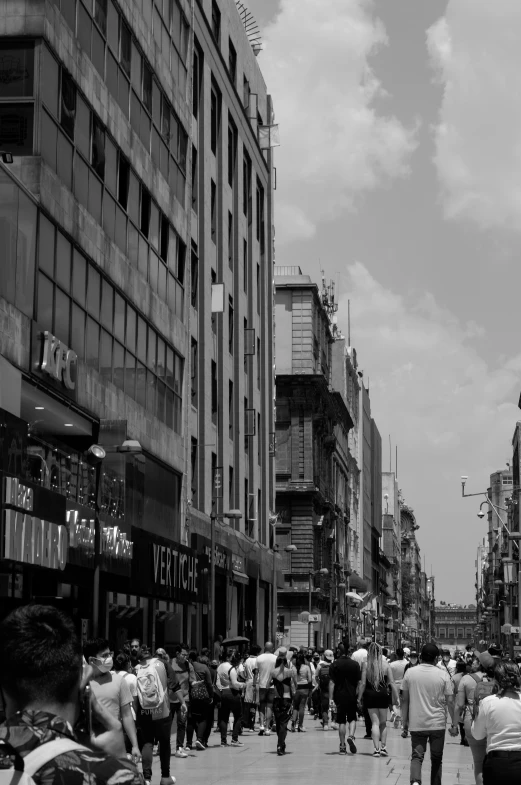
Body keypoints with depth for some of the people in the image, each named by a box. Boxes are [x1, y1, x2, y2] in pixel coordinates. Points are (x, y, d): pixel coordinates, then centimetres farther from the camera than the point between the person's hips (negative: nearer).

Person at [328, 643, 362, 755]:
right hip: (352, 696, 1)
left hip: (339, 696, -1)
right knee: (352, 718, 15)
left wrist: (331, 698, -6)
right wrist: (359, 697, 7)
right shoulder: (355, 664, 0)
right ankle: (351, 736, -11)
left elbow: (331, 682, -8)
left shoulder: (335, 665, -4)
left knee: (341, 721, 7)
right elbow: (359, 682, 0)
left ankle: (342, 746, 8)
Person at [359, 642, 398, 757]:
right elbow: (392, 683, -1)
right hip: (383, 695, 1)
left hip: (370, 695, -1)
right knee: (383, 723, 16)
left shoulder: (366, 665, -5)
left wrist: (360, 697, 4)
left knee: (375, 722, 3)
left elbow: (363, 684, -5)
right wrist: (396, 697, 6)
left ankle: (377, 748, -5)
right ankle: (383, 747, 13)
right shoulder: (385, 665, -3)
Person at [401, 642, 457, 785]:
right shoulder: (443, 675, -6)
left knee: (417, 756, 2)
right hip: (437, 724, -1)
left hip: (416, 724, 1)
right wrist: (454, 724, 2)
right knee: (436, 759, 13)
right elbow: (450, 701, -5)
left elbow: (404, 699, 2)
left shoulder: (410, 673, -2)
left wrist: (404, 720, 11)